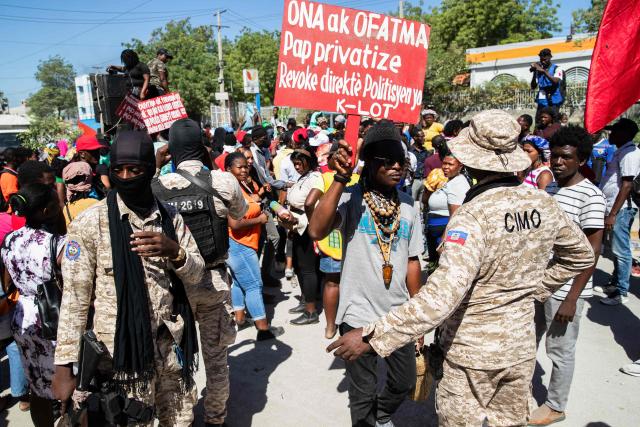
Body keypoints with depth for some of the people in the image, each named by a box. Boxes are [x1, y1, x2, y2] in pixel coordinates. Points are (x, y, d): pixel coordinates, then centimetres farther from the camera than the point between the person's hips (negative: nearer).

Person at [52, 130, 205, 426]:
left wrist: (175, 252, -19)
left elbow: (195, 276, 2)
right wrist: (64, 364, -9)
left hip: (171, 345, 4)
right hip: (121, 349, -4)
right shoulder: (89, 223, -9)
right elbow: (74, 298, -8)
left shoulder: (170, 217, 3)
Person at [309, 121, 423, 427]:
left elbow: (412, 260, 10)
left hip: (399, 314, 5)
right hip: (359, 314, -5)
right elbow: (316, 231, -31)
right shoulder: (350, 198, -12)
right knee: (363, 394, 10)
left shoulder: (409, 205, 4)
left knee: (405, 382, 20)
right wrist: (341, 178, -30)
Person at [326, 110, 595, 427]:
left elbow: (441, 296, -37)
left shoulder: (473, 216, -27)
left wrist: (372, 337, -35)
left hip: (472, 352, -6)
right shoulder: (544, 203, -6)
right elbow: (581, 254, 11)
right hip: (521, 345, 6)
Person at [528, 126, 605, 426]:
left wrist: (572, 298, -18)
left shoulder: (590, 195, -14)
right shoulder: (548, 188, 7)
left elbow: (592, 251, -15)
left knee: (560, 351, 10)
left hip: (565, 289, -7)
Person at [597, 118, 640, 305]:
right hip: (614, 208, 10)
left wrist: (613, 214, -23)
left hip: (621, 209, -10)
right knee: (617, 250, 17)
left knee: (621, 251, -3)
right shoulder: (621, 151, 16)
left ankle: (621, 293, 4)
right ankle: (614, 284, 28)